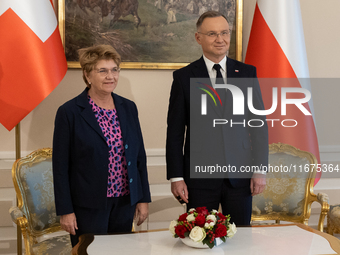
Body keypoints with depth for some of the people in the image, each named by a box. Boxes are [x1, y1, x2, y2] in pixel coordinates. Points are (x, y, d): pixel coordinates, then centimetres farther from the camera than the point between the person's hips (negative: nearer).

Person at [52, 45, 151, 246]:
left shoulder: (129, 108, 6)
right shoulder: (69, 112, -7)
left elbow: (140, 156, 10)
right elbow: (61, 166, -7)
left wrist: (143, 199, 8)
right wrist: (65, 211, -8)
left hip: (124, 204, 4)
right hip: (88, 207, -4)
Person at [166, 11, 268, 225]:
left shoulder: (247, 73, 5)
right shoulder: (184, 77, 0)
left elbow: (259, 123, 6)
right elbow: (175, 131, 0)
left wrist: (260, 169, 0)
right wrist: (176, 177, -4)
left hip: (240, 175, 2)